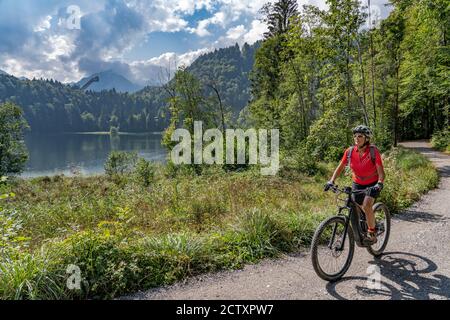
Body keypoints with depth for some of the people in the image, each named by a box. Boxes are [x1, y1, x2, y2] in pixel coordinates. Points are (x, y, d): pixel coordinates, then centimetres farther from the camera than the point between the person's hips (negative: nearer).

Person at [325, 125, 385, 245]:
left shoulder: (373, 151, -21)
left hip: (372, 184, -4)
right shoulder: (350, 151, -12)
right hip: (357, 184, 4)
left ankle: (372, 234, -8)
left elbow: (381, 172, -24)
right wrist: (331, 181, -17)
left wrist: (379, 184, -41)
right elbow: (340, 167, -5)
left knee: (366, 205, -25)